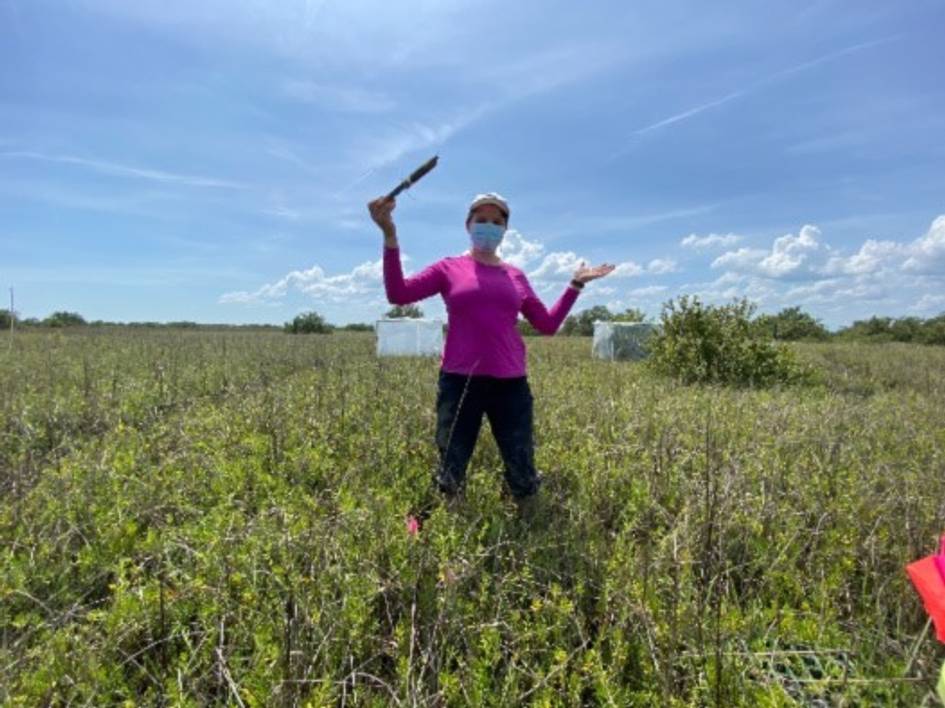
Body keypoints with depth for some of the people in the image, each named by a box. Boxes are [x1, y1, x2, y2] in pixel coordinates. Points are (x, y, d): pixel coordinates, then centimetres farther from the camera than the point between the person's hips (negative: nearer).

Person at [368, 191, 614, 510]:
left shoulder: (515, 275, 15)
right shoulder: (449, 268, 6)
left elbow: (548, 324, 18)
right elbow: (398, 294, -6)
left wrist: (576, 284, 14)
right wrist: (390, 235, -16)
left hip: (510, 384, 3)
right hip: (460, 382, -2)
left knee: (524, 480, 5)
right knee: (449, 479, 4)